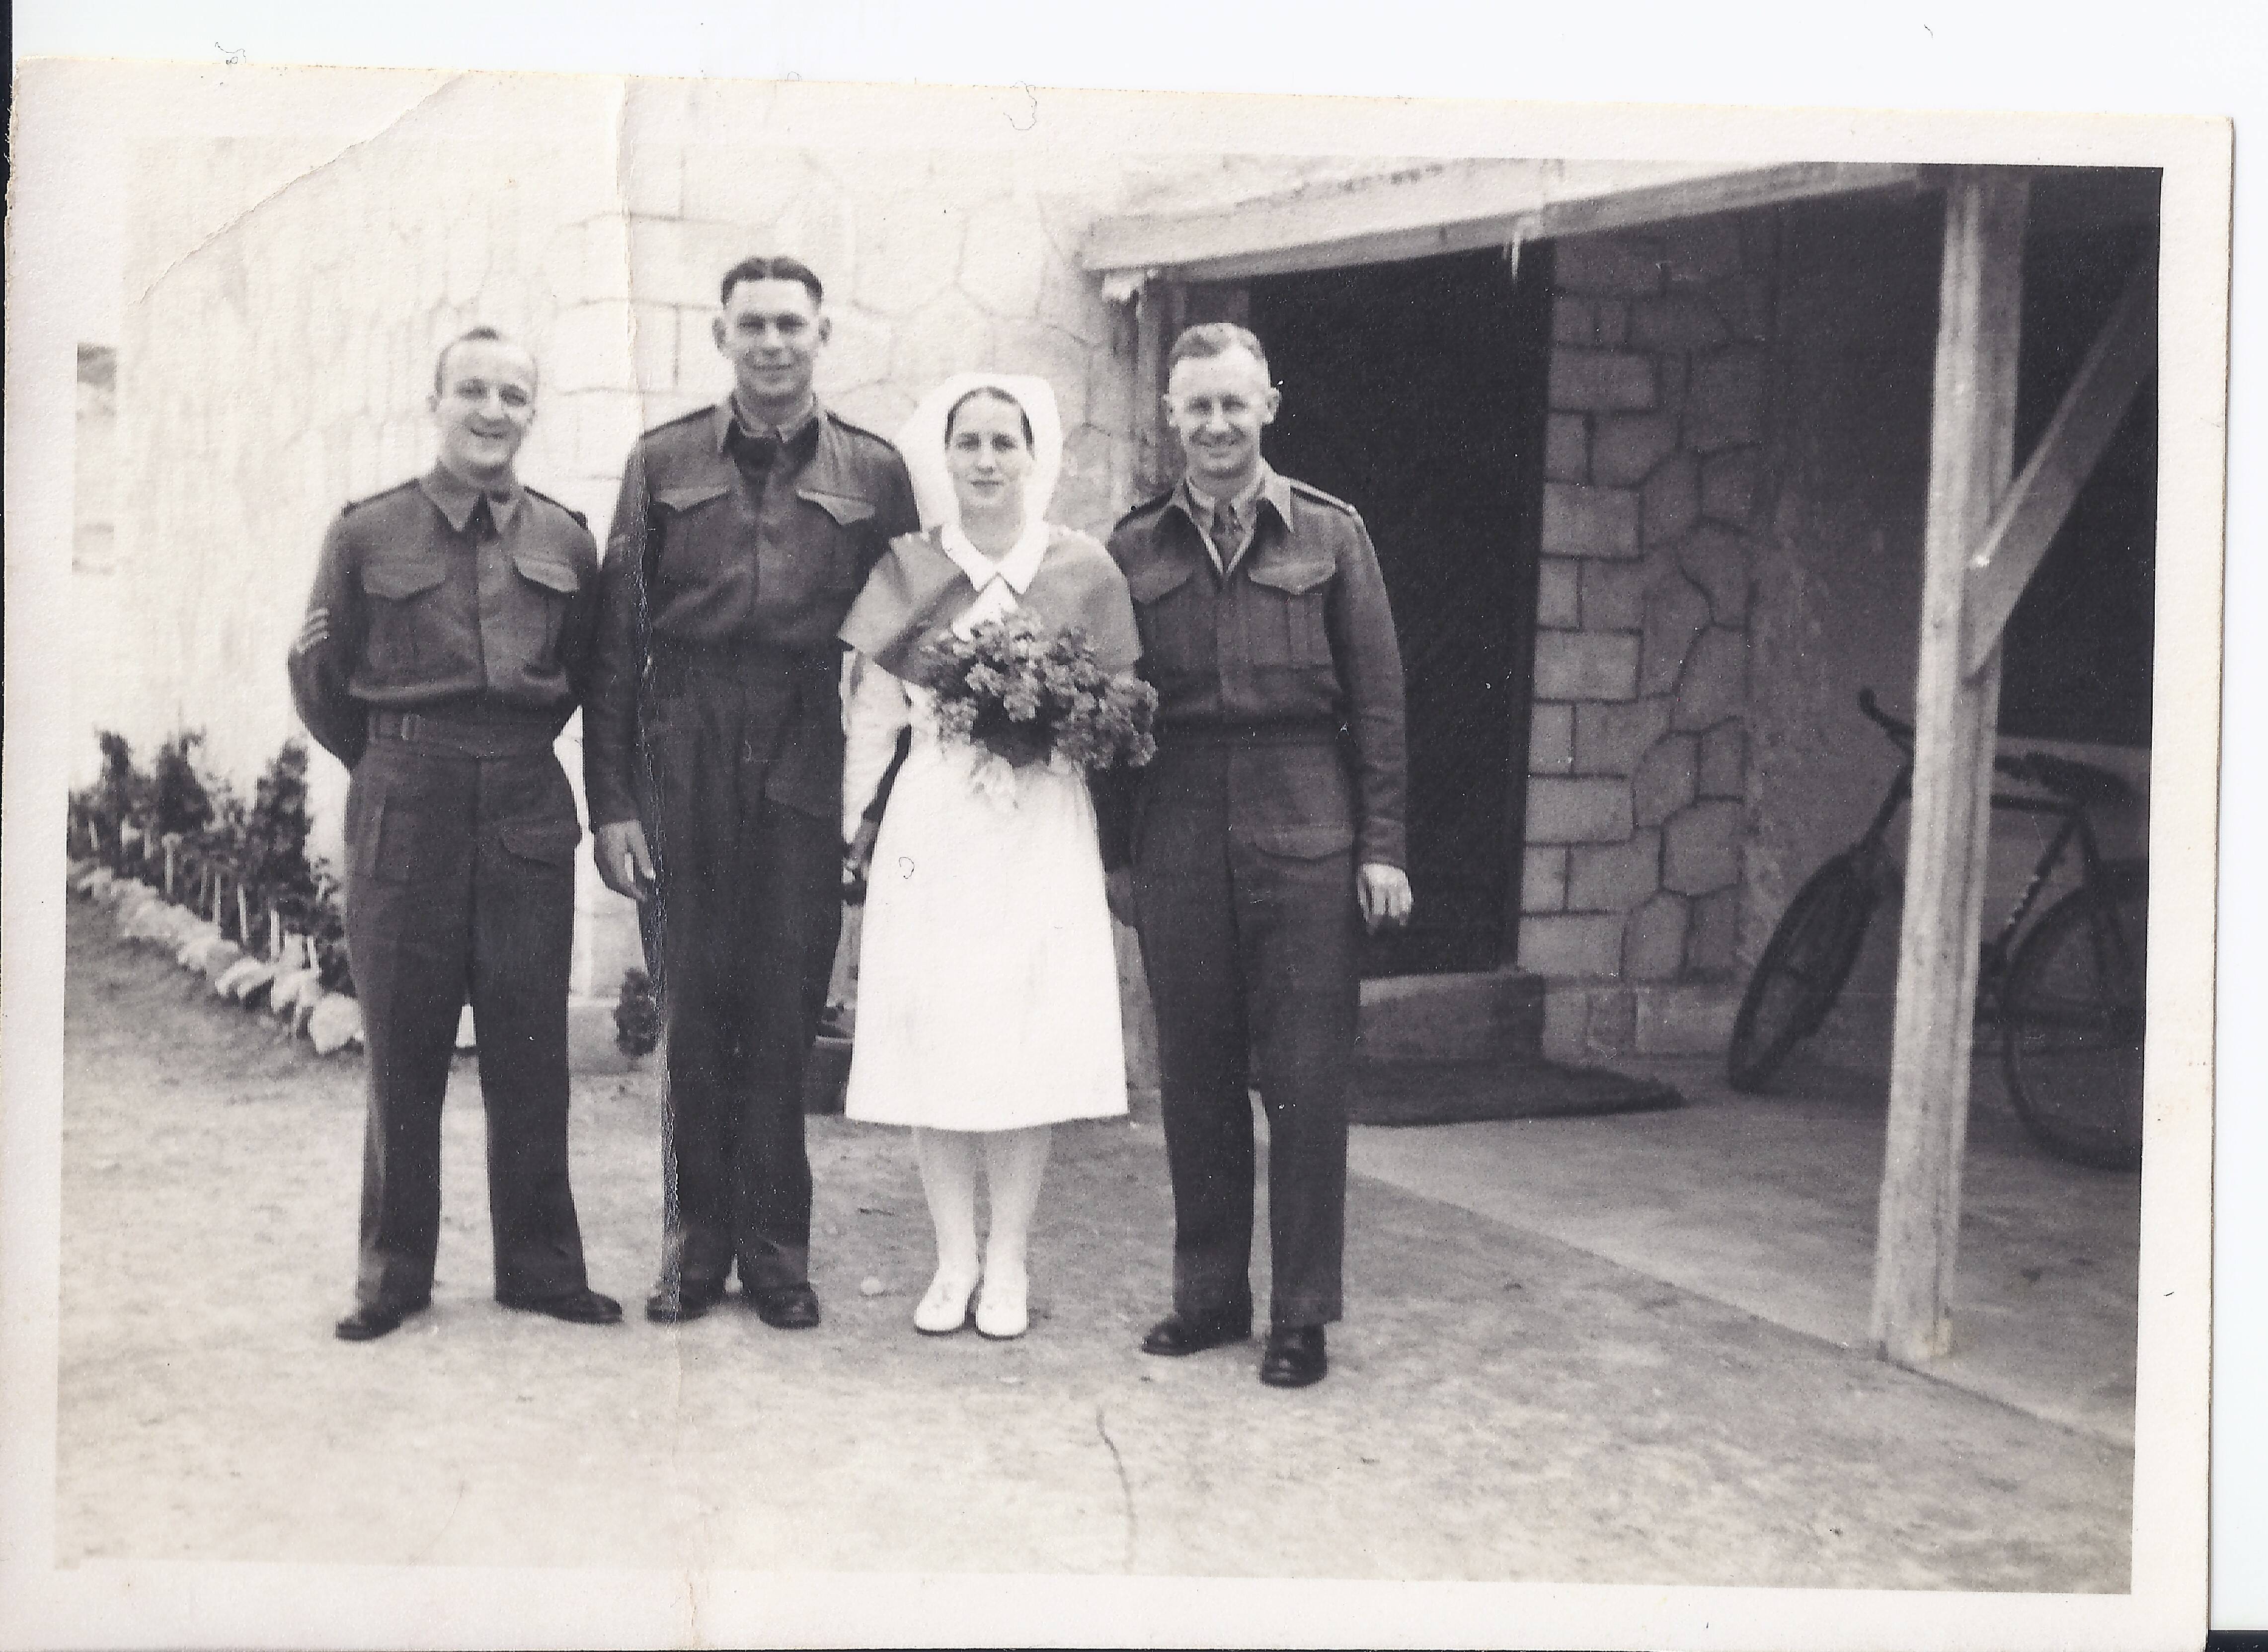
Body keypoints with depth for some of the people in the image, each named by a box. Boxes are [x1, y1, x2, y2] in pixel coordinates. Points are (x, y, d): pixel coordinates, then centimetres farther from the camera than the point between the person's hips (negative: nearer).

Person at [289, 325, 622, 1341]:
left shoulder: (566, 543, 6)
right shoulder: (368, 535, 0)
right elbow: (321, 681, 8)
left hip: (529, 812, 2)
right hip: (402, 820, -1)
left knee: (530, 1055, 5)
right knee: (401, 1055, 5)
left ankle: (539, 1268, 17)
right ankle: (394, 1276, 16)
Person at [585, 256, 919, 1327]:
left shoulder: (875, 473, 7)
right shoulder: (662, 464, 8)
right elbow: (616, 639, 5)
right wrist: (610, 803, -1)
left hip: (810, 769, 0)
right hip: (684, 768, 1)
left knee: (785, 1019, 2)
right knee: (692, 1016, 5)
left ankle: (776, 1252, 13)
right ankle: (695, 1242, 16)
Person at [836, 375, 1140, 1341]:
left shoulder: (1085, 568, 3)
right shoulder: (907, 569, 5)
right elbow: (875, 715, 7)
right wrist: (844, 830, 1)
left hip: (1041, 827, -1)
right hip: (932, 823, 1)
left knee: (1027, 1044, 0)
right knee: (931, 1041, 0)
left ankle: (1008, 1263, 13)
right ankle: (953, 1260, 13)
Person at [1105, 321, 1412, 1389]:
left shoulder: (1330, 534, 5)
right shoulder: (1135, 548, 9)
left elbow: (1376, 700, 3)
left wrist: (1381, 847, -2)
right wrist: (1113, 851, 6)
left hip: (1303, 830, -2)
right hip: (1178, 830, 2)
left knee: (1306, 1080, 0)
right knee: (1193, 1077, 8)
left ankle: (1303, 1314, 10)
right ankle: (1208, 1293, 21)